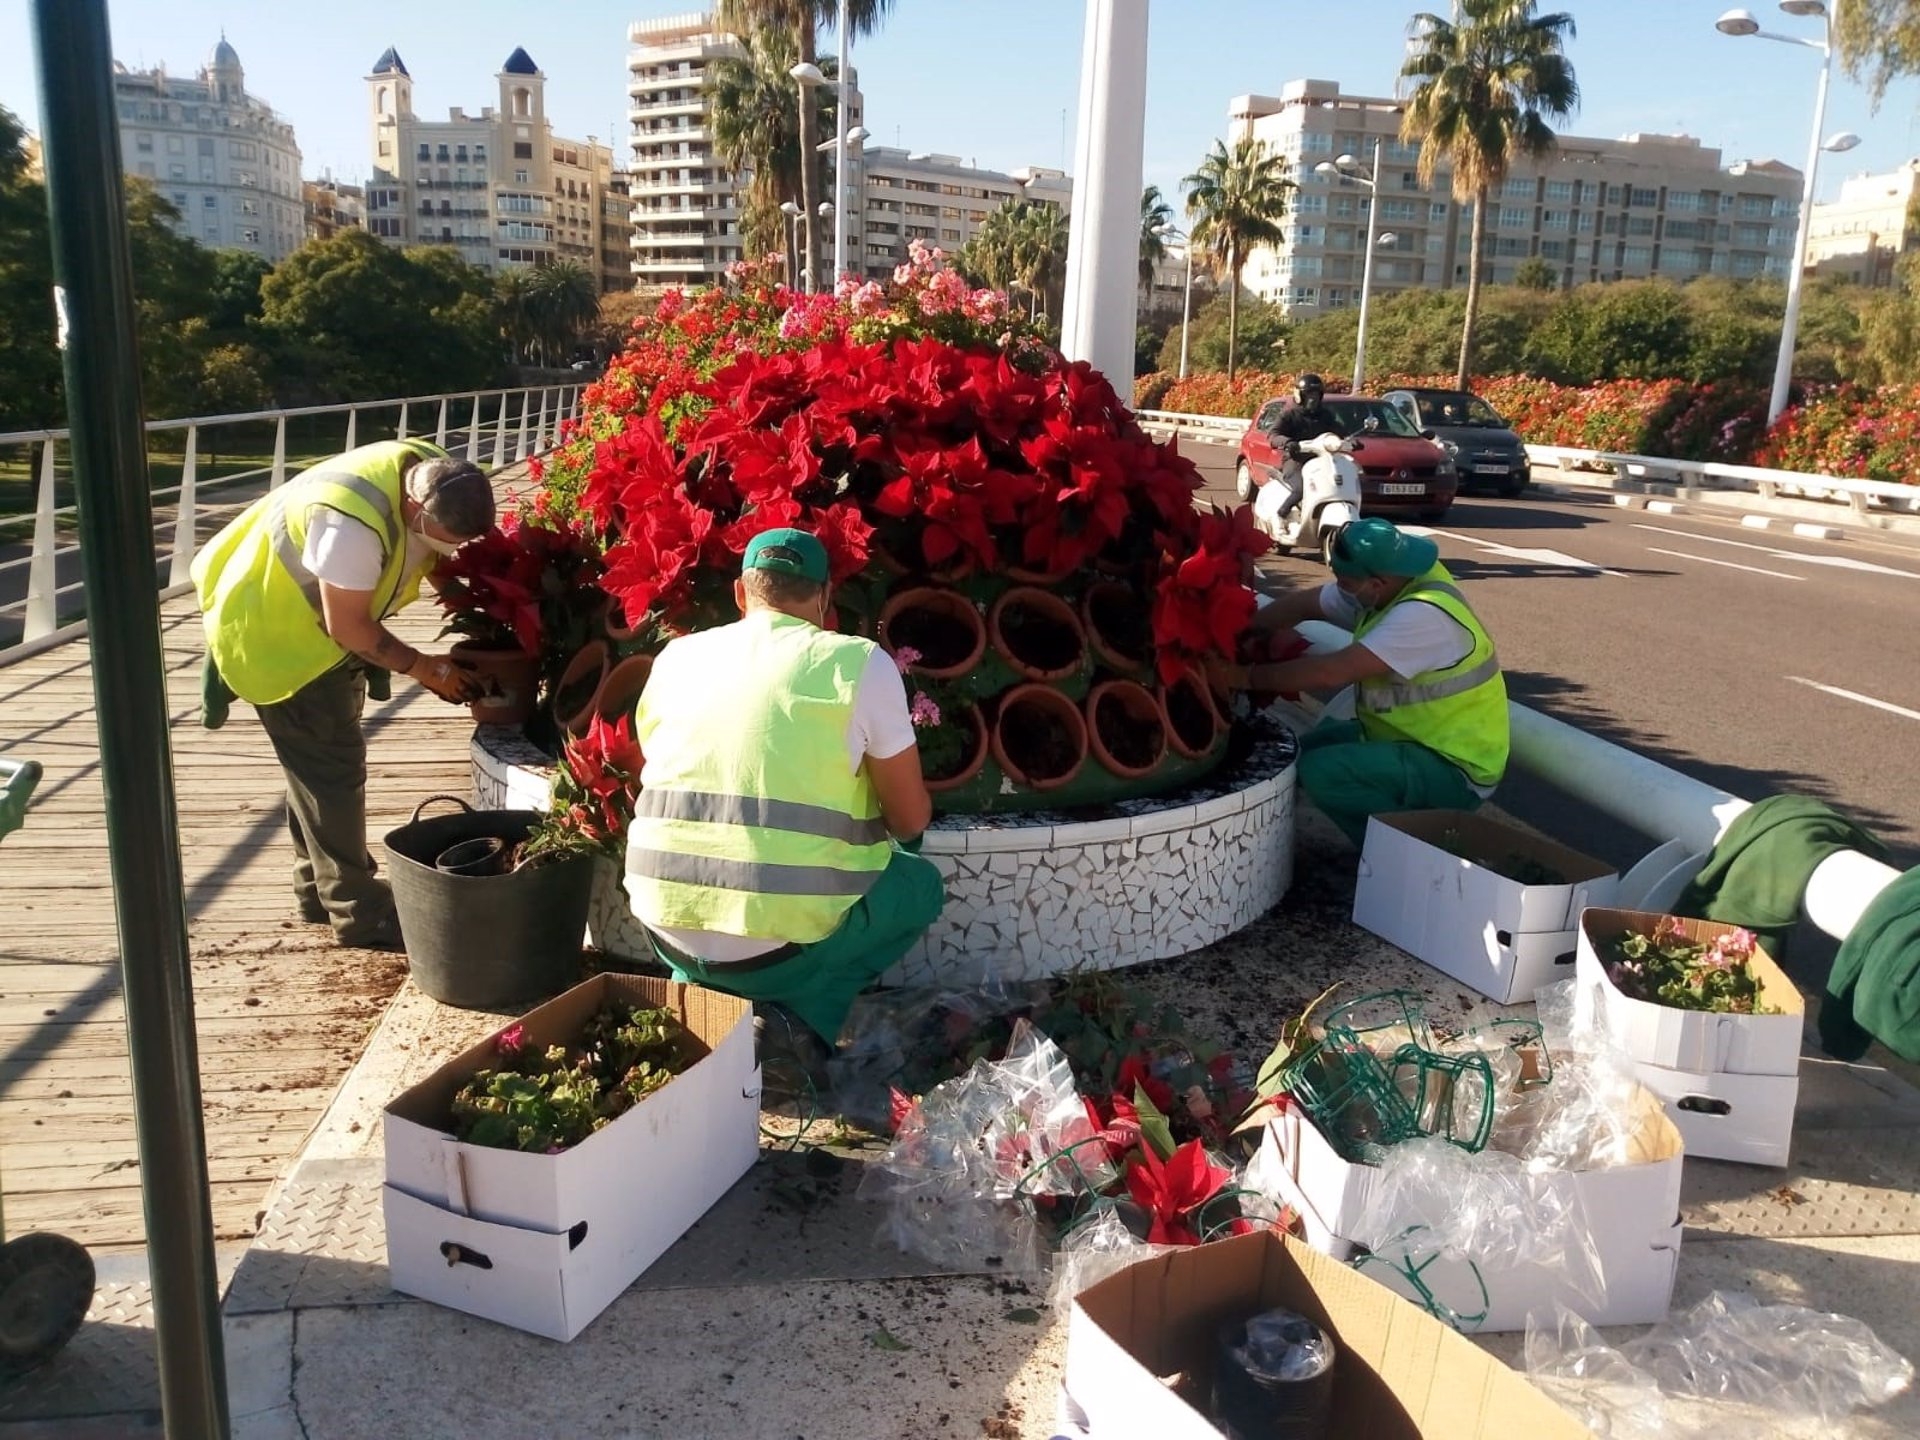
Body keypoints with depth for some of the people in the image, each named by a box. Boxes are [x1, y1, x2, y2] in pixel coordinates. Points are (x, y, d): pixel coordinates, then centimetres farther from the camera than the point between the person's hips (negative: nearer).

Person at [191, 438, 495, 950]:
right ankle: (359, 912, 2)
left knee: (321, 759, 16)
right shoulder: (353, 523, -40)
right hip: (271, 629, -9)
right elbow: (348, 626, -29)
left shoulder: (437, 479, -15)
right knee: (332, 765, -6)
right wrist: (426, 668, -20)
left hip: (321, 623, 9)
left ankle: (319, 888, 29)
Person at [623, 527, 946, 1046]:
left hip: (668, 929, 5)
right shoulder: (861, 663, -2)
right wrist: (877, 822, 28)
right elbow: (911, 820, 3)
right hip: (782, 941, -5)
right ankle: (795, 1021, 4)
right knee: (921, 884, 22)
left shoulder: (677, 657, 10)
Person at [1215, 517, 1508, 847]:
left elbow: (1330, 672, -31)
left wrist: (1250, 677, -21)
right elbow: (1302, 604, 3)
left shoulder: (1423, 615, -29)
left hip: (1454, 768, -9)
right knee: (1307, 748, 8)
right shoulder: (1382, 585, -3)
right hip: (1415, 737, 9)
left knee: (1321, 770, -24)